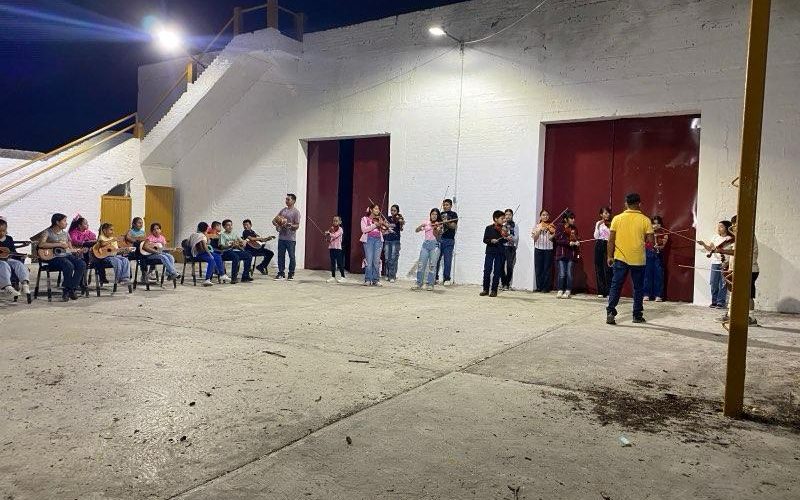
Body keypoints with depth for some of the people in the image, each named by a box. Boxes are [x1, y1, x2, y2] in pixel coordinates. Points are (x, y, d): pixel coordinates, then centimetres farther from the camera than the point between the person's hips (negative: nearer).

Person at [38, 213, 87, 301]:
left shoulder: (65, 233, 20)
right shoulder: (47, 232, 1)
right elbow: (41, 244, -17)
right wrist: (59, 245, -17)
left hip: (66, 255, 6)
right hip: (53, 257, -6)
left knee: (82, 264, -23)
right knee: (69, 266, -35)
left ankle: (72, 289, -17)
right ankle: (66, 290, -18)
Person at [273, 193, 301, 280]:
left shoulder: (296, 212, -5)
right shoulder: (283, 210, 12)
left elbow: (297, 226, -9)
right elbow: (274, 220, 15)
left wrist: (291, 225, -28)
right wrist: (276, 224, -6)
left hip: (291, 238, -5)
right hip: (281, 237, 6)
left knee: (291, 256, 1)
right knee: (280, 255, 8)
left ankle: (291, 274, 10)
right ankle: (281, 273, 17)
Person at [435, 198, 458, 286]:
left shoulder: (453, 214, 3)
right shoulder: (440, 214, 16)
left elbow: (453, 226, -8)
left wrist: (447, 223, -25)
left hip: (449, 240, -4)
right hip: (439, 239, 4)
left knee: (447, 260, -4)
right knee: (436, 259, 3)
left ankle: (447, 279, 1)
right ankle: (435, 278, 12)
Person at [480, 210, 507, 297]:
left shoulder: (503, 229, 6)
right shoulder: (489, 228, 2)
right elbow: (485, 240, 0)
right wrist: (491, 241, -18)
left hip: (500, 253, 1)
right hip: (490, 251, -1)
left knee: (497, 272, 2)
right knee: (487, 270, -2)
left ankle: (494, 290, 10)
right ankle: (485, 289, 10)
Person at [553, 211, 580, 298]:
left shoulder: (574, 229, 11)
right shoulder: (560, 227, 0)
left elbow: (576, 241, 15)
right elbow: (558, 240, -9)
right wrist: (569, 243, -18)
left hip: (571, 254, 2)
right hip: (561, 254, -2)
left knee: (569, 274, 1)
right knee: (562, 274, -4)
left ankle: (568, 291, 7)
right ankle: (560, 290, 8)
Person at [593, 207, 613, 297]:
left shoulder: (612, 224, 2)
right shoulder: (598, 223, 11)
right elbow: (596, 236, 2)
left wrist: (610, 227, -16)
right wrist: (598, 226, -9)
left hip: (608, 245, -3)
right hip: (599, 246, 3)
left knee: (607, 269, -10)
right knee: (599, 268, 4)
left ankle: (609, 291, -7)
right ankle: (601, 291, 11)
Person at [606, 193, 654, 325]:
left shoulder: (617, 218, -2)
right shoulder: (645, 220, -5)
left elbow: (611, 239, -3)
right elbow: (650, 239, -6)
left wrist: (610, 256, 5)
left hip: (621, 258, 0)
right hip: (638, 259, 0)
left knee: (615, 286, 5)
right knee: (638, 288, 12)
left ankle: (610, 312, -6)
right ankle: (637, 315, 18)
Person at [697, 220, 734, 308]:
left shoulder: (729, 239, -3)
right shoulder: (715, 237, 13)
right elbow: (709, 248, 12)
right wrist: (704, 244, -6)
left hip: (724, 264, -5)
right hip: (715, 263, 5)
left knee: (722, 284, -2)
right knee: (714, 284, 7)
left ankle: (721, 303, 3)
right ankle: (714, 302, 15)